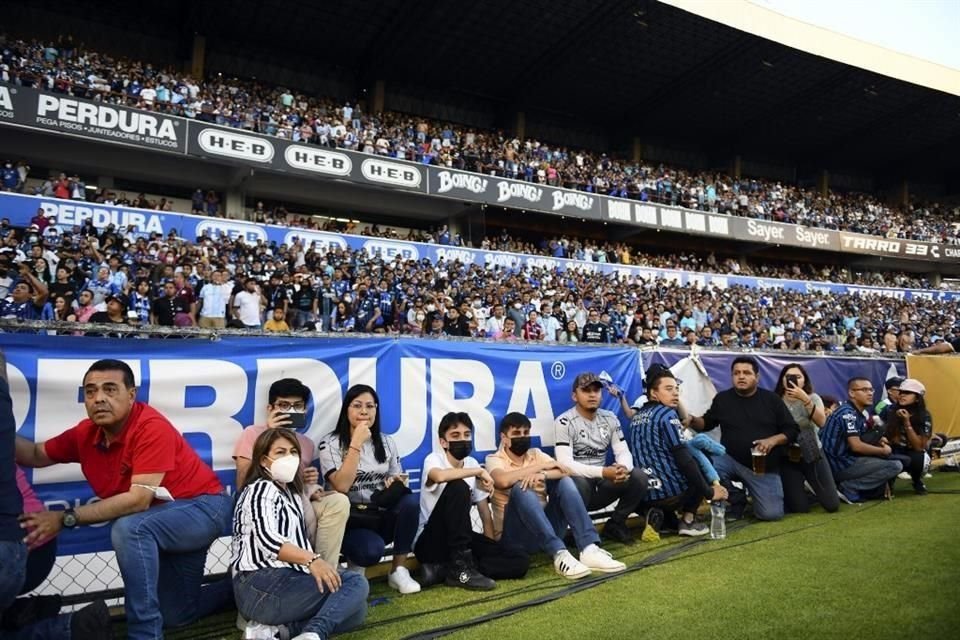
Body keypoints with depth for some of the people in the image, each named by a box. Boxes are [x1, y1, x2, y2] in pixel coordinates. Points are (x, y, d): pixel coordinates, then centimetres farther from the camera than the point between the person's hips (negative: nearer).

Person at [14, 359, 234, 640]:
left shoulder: (152, 427, -27)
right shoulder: (87, 432, -6)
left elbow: (139, 500, -31)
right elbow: (36, 454, 11)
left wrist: (67, 518, -28)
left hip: (203, 507, -8)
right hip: (166, 521, 8)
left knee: (129, 528, -35)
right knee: (177, 615, 16)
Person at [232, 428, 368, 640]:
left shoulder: (290, 493, 28)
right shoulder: (262, 489, -1)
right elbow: (267, 538, -19)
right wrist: (311, 559, -31)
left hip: (285, 581, 9)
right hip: (261, 587, -9)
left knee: (357, 611, -4)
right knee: (356, 583, -17)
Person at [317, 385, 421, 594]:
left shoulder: (387, 442, 7)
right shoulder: (330, 444, -7)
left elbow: (399, 479, 15)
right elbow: (341, 486, -21)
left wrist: (397, 483, -10)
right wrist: (356, 443, -22)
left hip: (382, 516, 4)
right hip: (351, 520, -4)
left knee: (410, 501, -28)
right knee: (372, 549, -35)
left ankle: (398, 570, -11)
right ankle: (355, 566, 5)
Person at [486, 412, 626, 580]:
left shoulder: (536, 454, 12)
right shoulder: (494, 459, -3)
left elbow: (565, 471, -6)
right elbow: (503, 481, -27)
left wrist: (542, 475, -27)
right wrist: (542, 466, -17)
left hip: (546, 530, 5)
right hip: (514, 535, -5)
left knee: (564, 482, -15)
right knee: (521, 488, -30)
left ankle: (589, 550, -29)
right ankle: (559, 554, -39)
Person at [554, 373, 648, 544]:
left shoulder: (610, 418, 5)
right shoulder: (564, 422, -14)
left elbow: (623, 452, 0)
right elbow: (565, 464, -22)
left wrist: (624, 468, -25)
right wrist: (602, 472, -32)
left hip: (601, 485, 5)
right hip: (577, 482, -5)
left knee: (639, 477, -17)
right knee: (580, 484, -38)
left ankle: (615, 524, 4)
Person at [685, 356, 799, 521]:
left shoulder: (772, 399, 1)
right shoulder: (722, 399, 2)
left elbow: (792, 431, 4)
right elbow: (706, 423, 11)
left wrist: (773, 440, -17)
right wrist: (692, 420, -12)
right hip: (731, 460, 0)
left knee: (771, 514, -12)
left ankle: (751, 492, 23)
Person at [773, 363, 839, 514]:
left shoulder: (813, 398, -4)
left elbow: (821, 422, -24)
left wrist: (805, 399, -33)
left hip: (813, 454, 2)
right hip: (787, 457, -1)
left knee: (832, 505, 2)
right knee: (800, 508, -4)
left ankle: (812, 487, 33)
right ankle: (797, 489, 30)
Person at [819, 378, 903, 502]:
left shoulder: (859, 415, 16)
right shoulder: (847, 413, -14)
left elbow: (863, 443, 16)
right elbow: (856, 446, -21)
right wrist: (883, 451, -7)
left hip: (847, 461, 9)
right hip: (839, 465, -9)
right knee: (895, 466, -11)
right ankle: (847, 487, -11)